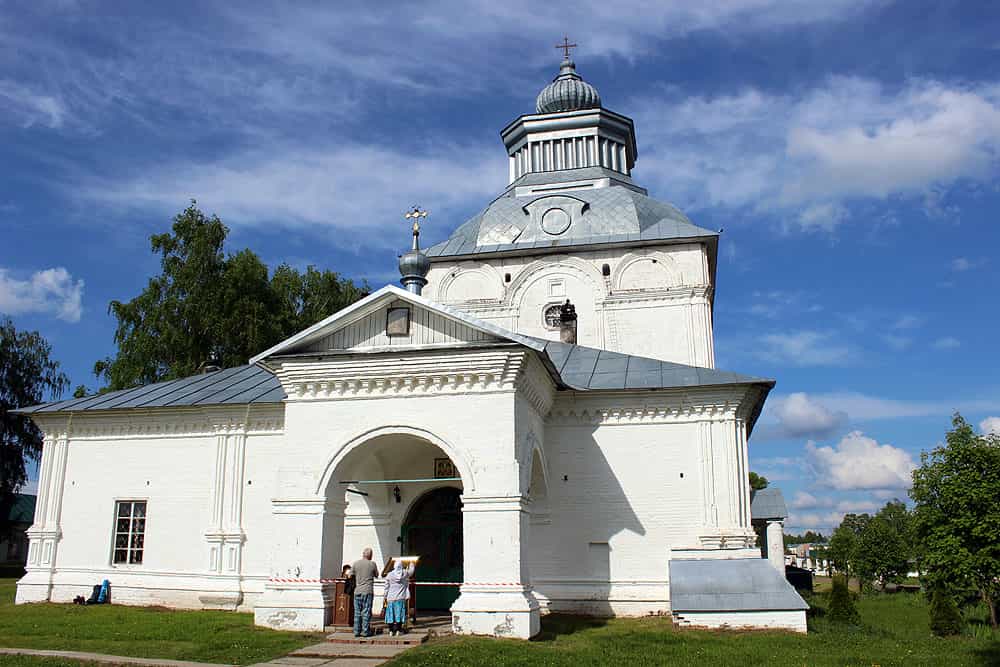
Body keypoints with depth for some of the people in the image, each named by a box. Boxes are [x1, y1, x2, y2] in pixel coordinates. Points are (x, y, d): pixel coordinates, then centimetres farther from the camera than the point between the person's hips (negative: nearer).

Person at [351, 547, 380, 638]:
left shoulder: (355, 563, 1)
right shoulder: (372, 564, -3)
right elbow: (376, 575, 10)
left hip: (357, 591, 3)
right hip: (368, 591, -2)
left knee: (357, 612, 9)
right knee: (366, 612, 1)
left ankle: (357, 631, 10)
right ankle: (365, 631, 1)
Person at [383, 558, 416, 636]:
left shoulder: (390, 575, -4)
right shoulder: (405, 573, -3)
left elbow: (386, 587, 1)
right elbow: (411, 571, 20)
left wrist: (385, 597, 11)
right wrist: (412, 565, 41)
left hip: (391, 598, 0)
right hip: (401, 598, 0)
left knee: (391, 614, 6)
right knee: (399, 614, 4)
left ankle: (391, 630, 7)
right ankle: (398, 630, 2)